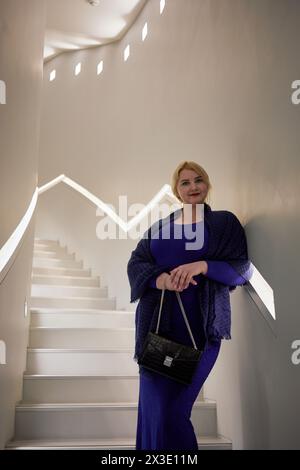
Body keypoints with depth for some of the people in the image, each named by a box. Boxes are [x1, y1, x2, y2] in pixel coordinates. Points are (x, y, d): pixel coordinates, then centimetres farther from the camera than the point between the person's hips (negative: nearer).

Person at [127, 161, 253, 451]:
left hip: (199, 325, -3)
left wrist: (203, 265, -18)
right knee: (153, 407, 4)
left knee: (171, 410, -7)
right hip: (157, 324, 4)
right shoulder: (159, 226, 17)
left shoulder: (224, 222, 7)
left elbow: (243, 270, -1)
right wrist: (160, 279, -15)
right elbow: (135, 263, 6)